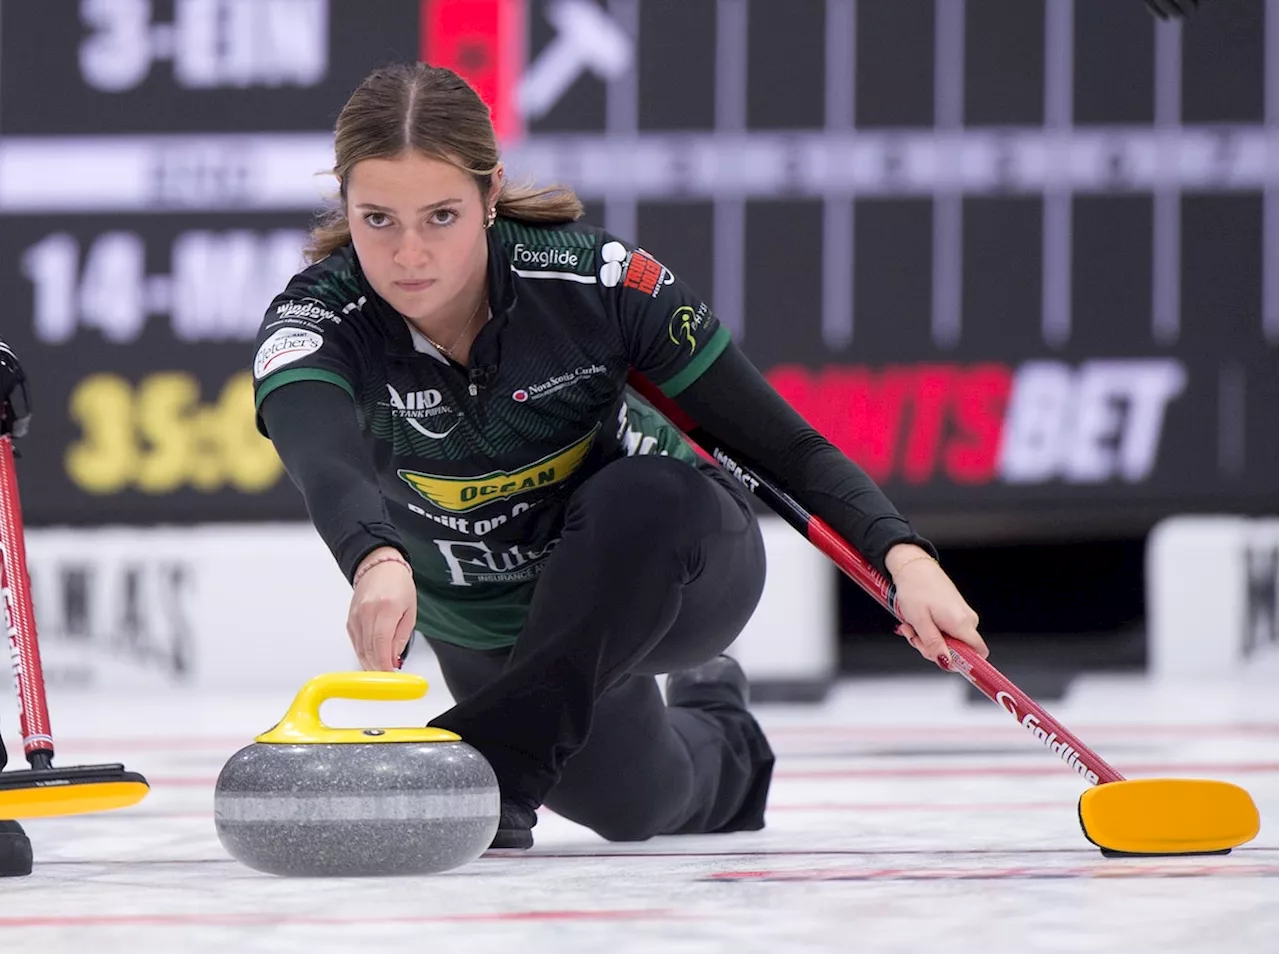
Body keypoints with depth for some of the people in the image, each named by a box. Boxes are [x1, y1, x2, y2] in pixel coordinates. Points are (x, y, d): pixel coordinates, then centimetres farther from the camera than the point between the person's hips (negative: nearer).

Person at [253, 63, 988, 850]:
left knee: (649, 493, -34)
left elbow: (779, 439, -22)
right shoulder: (316, 322, -28)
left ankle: (490, 765, -32)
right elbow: (326, 463, -51)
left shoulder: (591, 279, -28)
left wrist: (905, 557, -38)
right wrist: (378, 561, -74)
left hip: (667, 568, -3)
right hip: (492, 628, 3)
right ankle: (721, 740, 39)